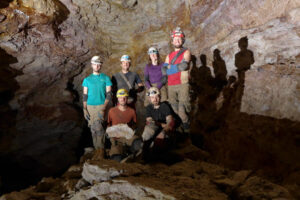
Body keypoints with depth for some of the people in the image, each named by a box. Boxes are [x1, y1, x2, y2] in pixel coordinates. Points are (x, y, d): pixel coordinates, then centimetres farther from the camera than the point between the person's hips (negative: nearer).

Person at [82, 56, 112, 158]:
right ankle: (97, 149, 20)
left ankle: (101, 149, -15)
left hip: (101, 106, -3)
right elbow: (85, 95, 10)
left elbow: (109, 94, -1)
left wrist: (103, 108, -12)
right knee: (93, 129, 7)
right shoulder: (87, 79, 10)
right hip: (90, 106, 3)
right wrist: (85, 109, 0)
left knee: (98, 127, -21)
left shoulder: (105, 78, 4)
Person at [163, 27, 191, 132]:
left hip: (182, 84, -5)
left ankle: (187, 127, -2)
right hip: (171, 86, 5)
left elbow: (184, 65, -10)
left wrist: (170, 67, 0)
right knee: (174, 108, 6)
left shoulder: (186, 52, 8)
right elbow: (164, 71, 8)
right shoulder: (169, 56, 22)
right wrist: (177, 67, -4)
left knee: (183, 109, -13)